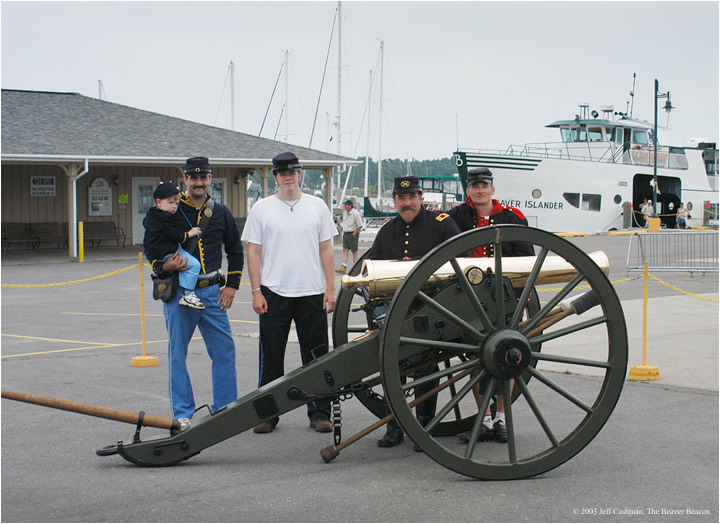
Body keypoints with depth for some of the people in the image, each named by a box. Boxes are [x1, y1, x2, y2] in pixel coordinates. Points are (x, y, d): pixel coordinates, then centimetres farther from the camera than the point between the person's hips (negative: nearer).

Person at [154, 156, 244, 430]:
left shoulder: (221, 213, 10)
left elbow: (235, 250, 20)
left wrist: (232, 284, 11)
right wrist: (164, 266, -18)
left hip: (212, 292, 3)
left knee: (225, 349, 1)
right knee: (178, 353, 2)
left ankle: (225, 409, 12)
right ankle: (183, 413, 12)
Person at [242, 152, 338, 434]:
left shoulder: (317, 206, 7)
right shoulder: (262, 208, 3)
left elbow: (326, 250, 8)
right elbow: (253, 252, 3)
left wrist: (330, 288, 2)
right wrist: (256, 291, -5)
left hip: (312, 294, 1)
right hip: (273, 294, -1)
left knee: (316, 357, 6)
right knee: (271, 357, 4)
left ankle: (319, 413, 15)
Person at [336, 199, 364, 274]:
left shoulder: (355, 213, -15)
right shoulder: (344, 213, 9)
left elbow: (360, 225, -15)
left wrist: (354, 234, -15)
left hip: (352, 234, -7)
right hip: (345, 234, 7)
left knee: (354, 251, 1)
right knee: (345, 250, -1)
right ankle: (343, 267, -6)